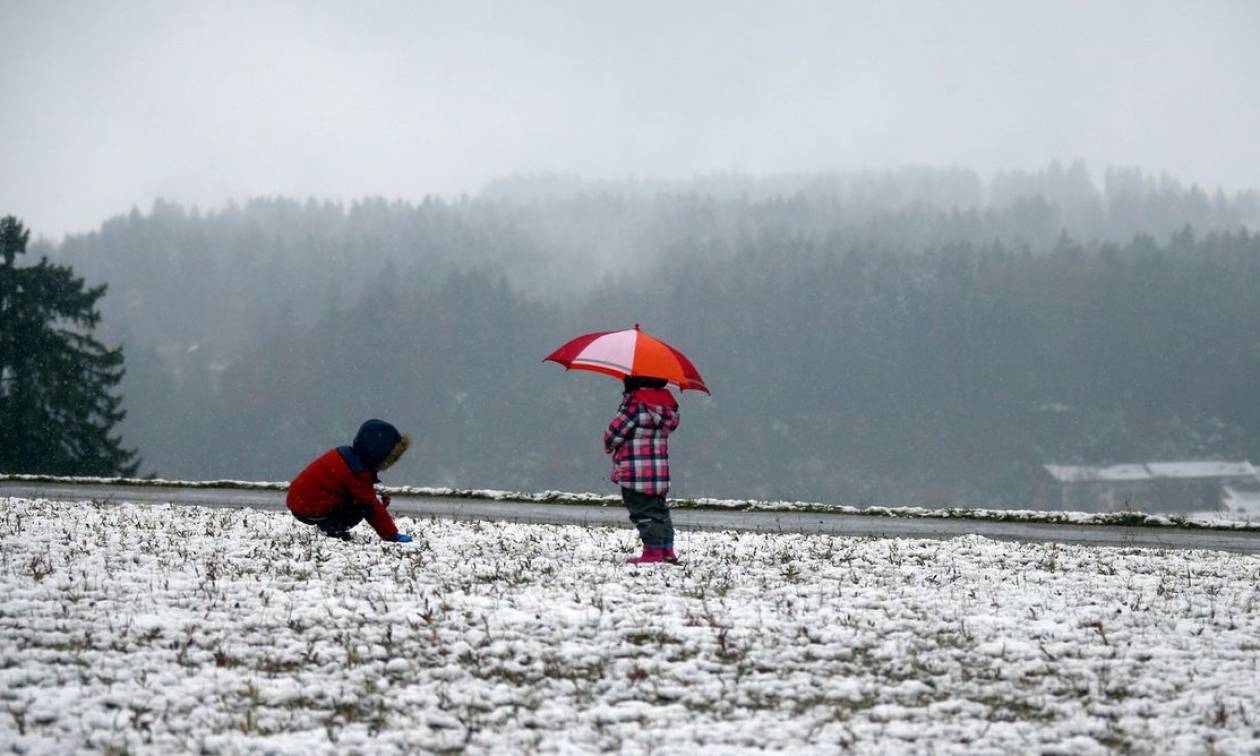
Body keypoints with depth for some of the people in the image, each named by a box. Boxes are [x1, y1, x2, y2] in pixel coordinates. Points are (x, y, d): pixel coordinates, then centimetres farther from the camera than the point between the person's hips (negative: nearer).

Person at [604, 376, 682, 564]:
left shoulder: (635, 403, -18)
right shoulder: (666, 401, 4)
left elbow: (615, 432, -15)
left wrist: (609, 446, 8)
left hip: (635, 472, -8)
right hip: (660, 470, 8)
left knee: (643, 512, -1)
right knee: (659, 510, 17)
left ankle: (653, 550, -3)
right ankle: (667, 550, 20)